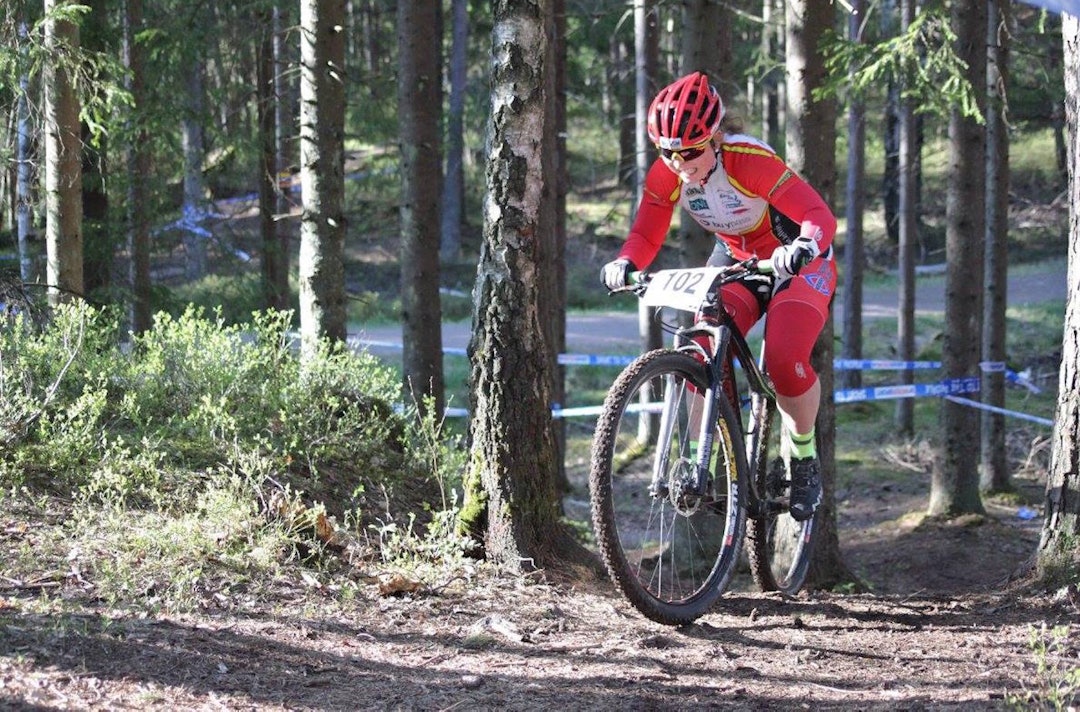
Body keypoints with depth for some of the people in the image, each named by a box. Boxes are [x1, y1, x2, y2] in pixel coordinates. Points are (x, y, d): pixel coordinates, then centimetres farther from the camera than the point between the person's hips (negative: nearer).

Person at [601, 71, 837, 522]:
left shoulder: (750, 161, -33)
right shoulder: (665, 175, -17)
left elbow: (820, 216, -35)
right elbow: (646, 235, -11)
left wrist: (802, 248, -57)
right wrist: (625, 263, -33)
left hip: (797, 263, -5)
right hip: (735, 261, 5)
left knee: (785, 360, -26)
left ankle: (804, 459, -2)